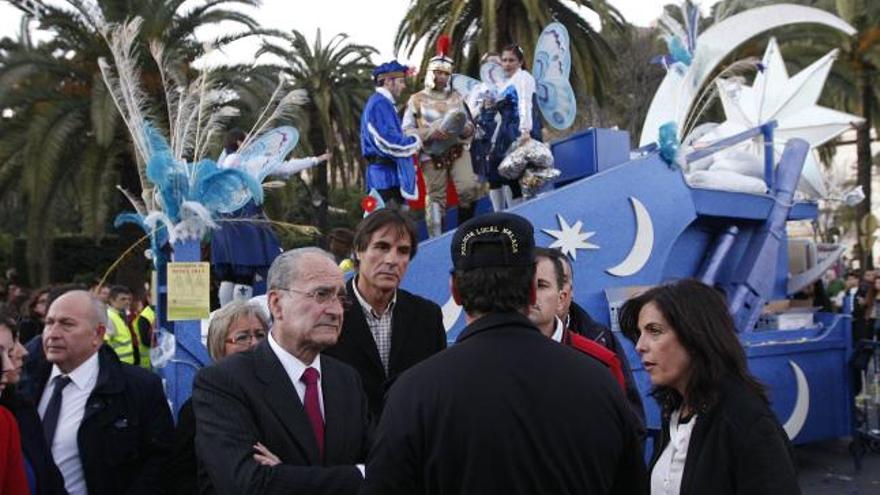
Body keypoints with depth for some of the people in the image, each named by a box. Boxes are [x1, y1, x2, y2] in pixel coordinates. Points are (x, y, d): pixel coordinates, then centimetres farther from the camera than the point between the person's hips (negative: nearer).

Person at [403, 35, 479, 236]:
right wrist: (429, 134, -18)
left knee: (468, 187, -15)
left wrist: (466, 129, -9)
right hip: (432, 155, -2)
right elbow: (407, 131, -2)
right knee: (436, 198, 1)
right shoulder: (417, 100, 3)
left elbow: (469, 124, 16)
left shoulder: (456, 97, 12)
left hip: (458, 150, 2)